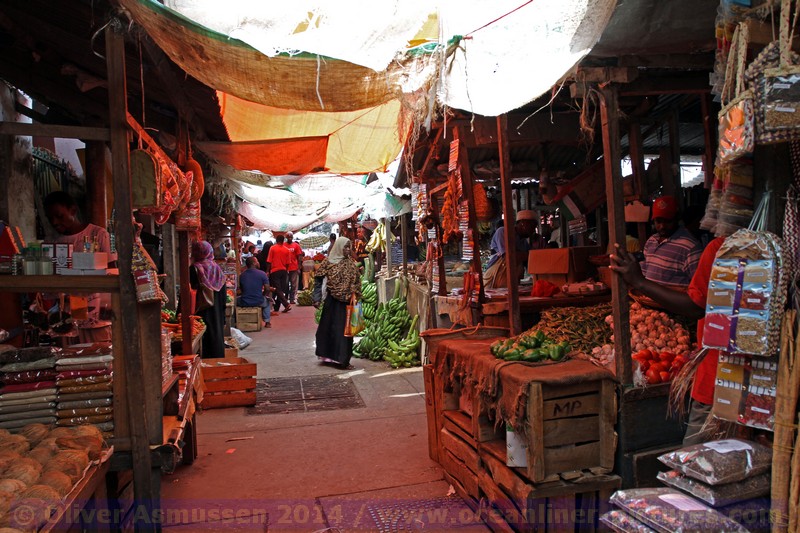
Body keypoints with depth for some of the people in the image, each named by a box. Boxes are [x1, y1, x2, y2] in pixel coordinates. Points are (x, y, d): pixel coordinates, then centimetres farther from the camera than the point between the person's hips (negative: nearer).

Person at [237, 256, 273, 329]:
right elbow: (267, 289, -9)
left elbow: (241, 289, 13)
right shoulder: (262, 273, -7)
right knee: (268, 300, 33)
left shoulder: (241, 275, 2)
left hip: (244, 303, 1)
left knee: (237, 300, 35)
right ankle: (267, 322, 27)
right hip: (258, 302, -1)